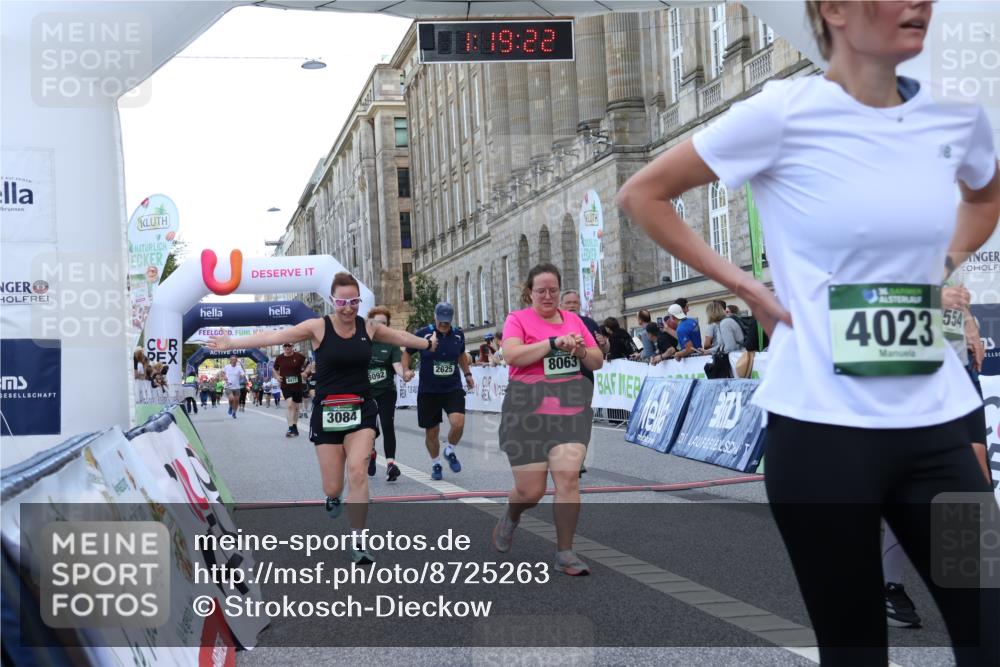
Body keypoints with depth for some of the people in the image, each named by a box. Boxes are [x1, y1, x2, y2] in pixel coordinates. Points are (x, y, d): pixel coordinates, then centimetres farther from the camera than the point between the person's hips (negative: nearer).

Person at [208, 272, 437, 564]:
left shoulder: (369, 327, 3)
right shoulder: (318, 327, -7)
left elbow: (400, 336, 22)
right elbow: (273, 336, -9)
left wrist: (427, 343, 37)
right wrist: (232, 342, -10)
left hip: (362, 410, 1)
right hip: (327, 413, -1)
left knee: (358, 472, -17)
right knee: (332, 486, 2)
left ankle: (358, 542, -7)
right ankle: (333, 498, 43)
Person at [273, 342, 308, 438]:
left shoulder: (299, 357, -4)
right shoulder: (279, 358, -1)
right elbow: (275, 370, 15)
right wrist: (277, 376, -3)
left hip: (297, 386, 1)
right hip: (285, 386, -1)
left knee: (296, 407, 12)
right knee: (290, 405, -19)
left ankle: (295, 427, 29)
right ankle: (291, 428, -20)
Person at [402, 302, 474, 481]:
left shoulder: (458, 335, 2)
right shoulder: (423, 334, -8)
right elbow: (407, 352, 6)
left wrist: (468, 374, 20)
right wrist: (406, 370, -9)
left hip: (453, 389, 1)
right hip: (428, 391, -1)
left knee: (458, 423, -20)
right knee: (431, 432, 7)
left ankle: (450, 451, 11)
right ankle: (435, 464, 32)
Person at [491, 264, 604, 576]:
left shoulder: (573, 319, 12)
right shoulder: (518, 319, 0)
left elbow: (597, 362, 14)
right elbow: (512, 355, -18)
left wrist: (580, 350, -7)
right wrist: (554, 342, -21)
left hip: (571, 408, 3)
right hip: (528, 410, -3)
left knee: (568, 476, -12)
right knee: (531, 491, -1)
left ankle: (565, 553, 1)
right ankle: (510, 518, 36)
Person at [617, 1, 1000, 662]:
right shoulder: (784, 112, -9)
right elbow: (641, 194, -1)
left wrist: (945, 265, 10)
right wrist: (746, 288, -5)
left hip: (936, 421, 5)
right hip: (822, 424, -4)